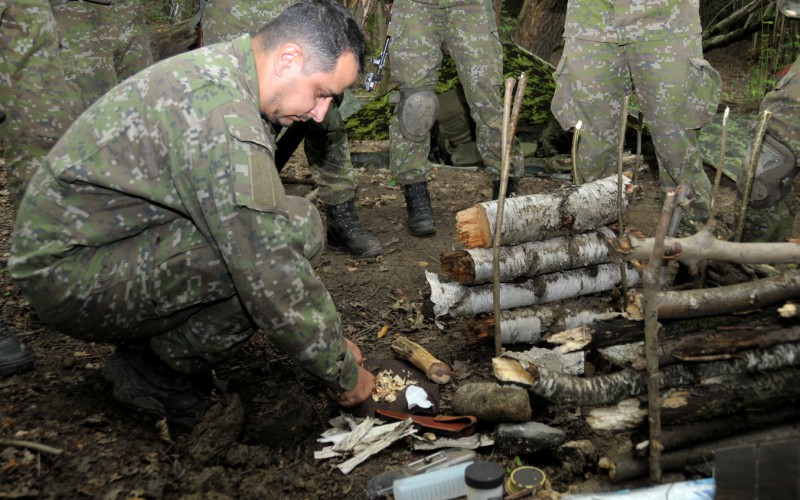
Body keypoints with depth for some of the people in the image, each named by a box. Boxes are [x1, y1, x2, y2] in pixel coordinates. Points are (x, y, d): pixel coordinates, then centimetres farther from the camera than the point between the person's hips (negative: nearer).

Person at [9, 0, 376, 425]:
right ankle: (155, 373, -6)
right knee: (294, 229, -24)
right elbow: (272, 281, -26)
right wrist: (344, 374, -11)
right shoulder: (224, 119, -28)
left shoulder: (222, 68, 5)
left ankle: (152, 344, 9)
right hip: (69, 275, -10)